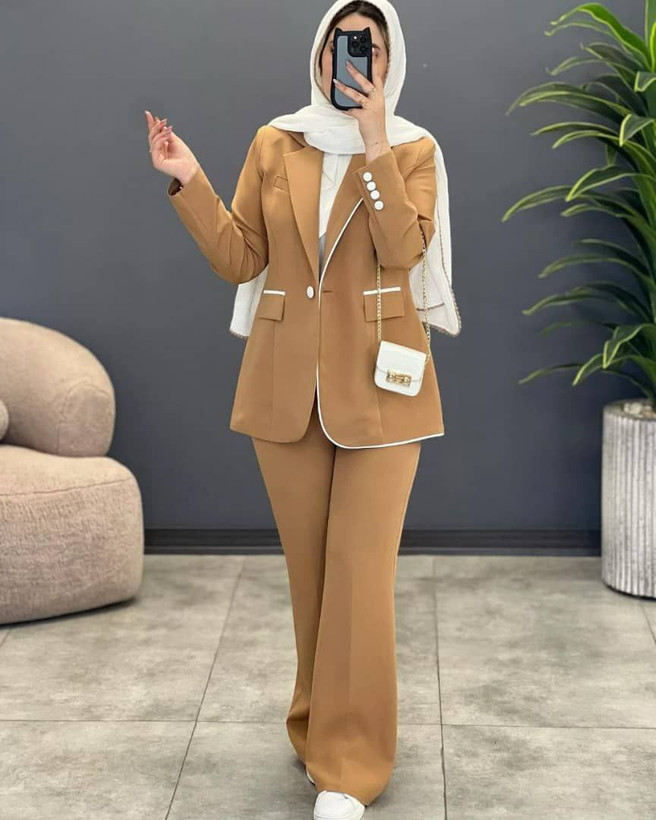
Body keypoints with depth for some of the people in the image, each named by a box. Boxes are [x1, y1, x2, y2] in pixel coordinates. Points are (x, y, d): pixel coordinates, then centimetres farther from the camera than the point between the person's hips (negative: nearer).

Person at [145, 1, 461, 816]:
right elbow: (239, 260, 2)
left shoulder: (413, 149, 2)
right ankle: (326, 723, 29)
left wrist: (374, 144, -20)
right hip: (287, 382, 3)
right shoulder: (273, 144, 7)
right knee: (309, 565, 10)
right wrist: (187, 182, -9)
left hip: (376, 383, -2)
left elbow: (403, 250, -14)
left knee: (360, 569, -6)